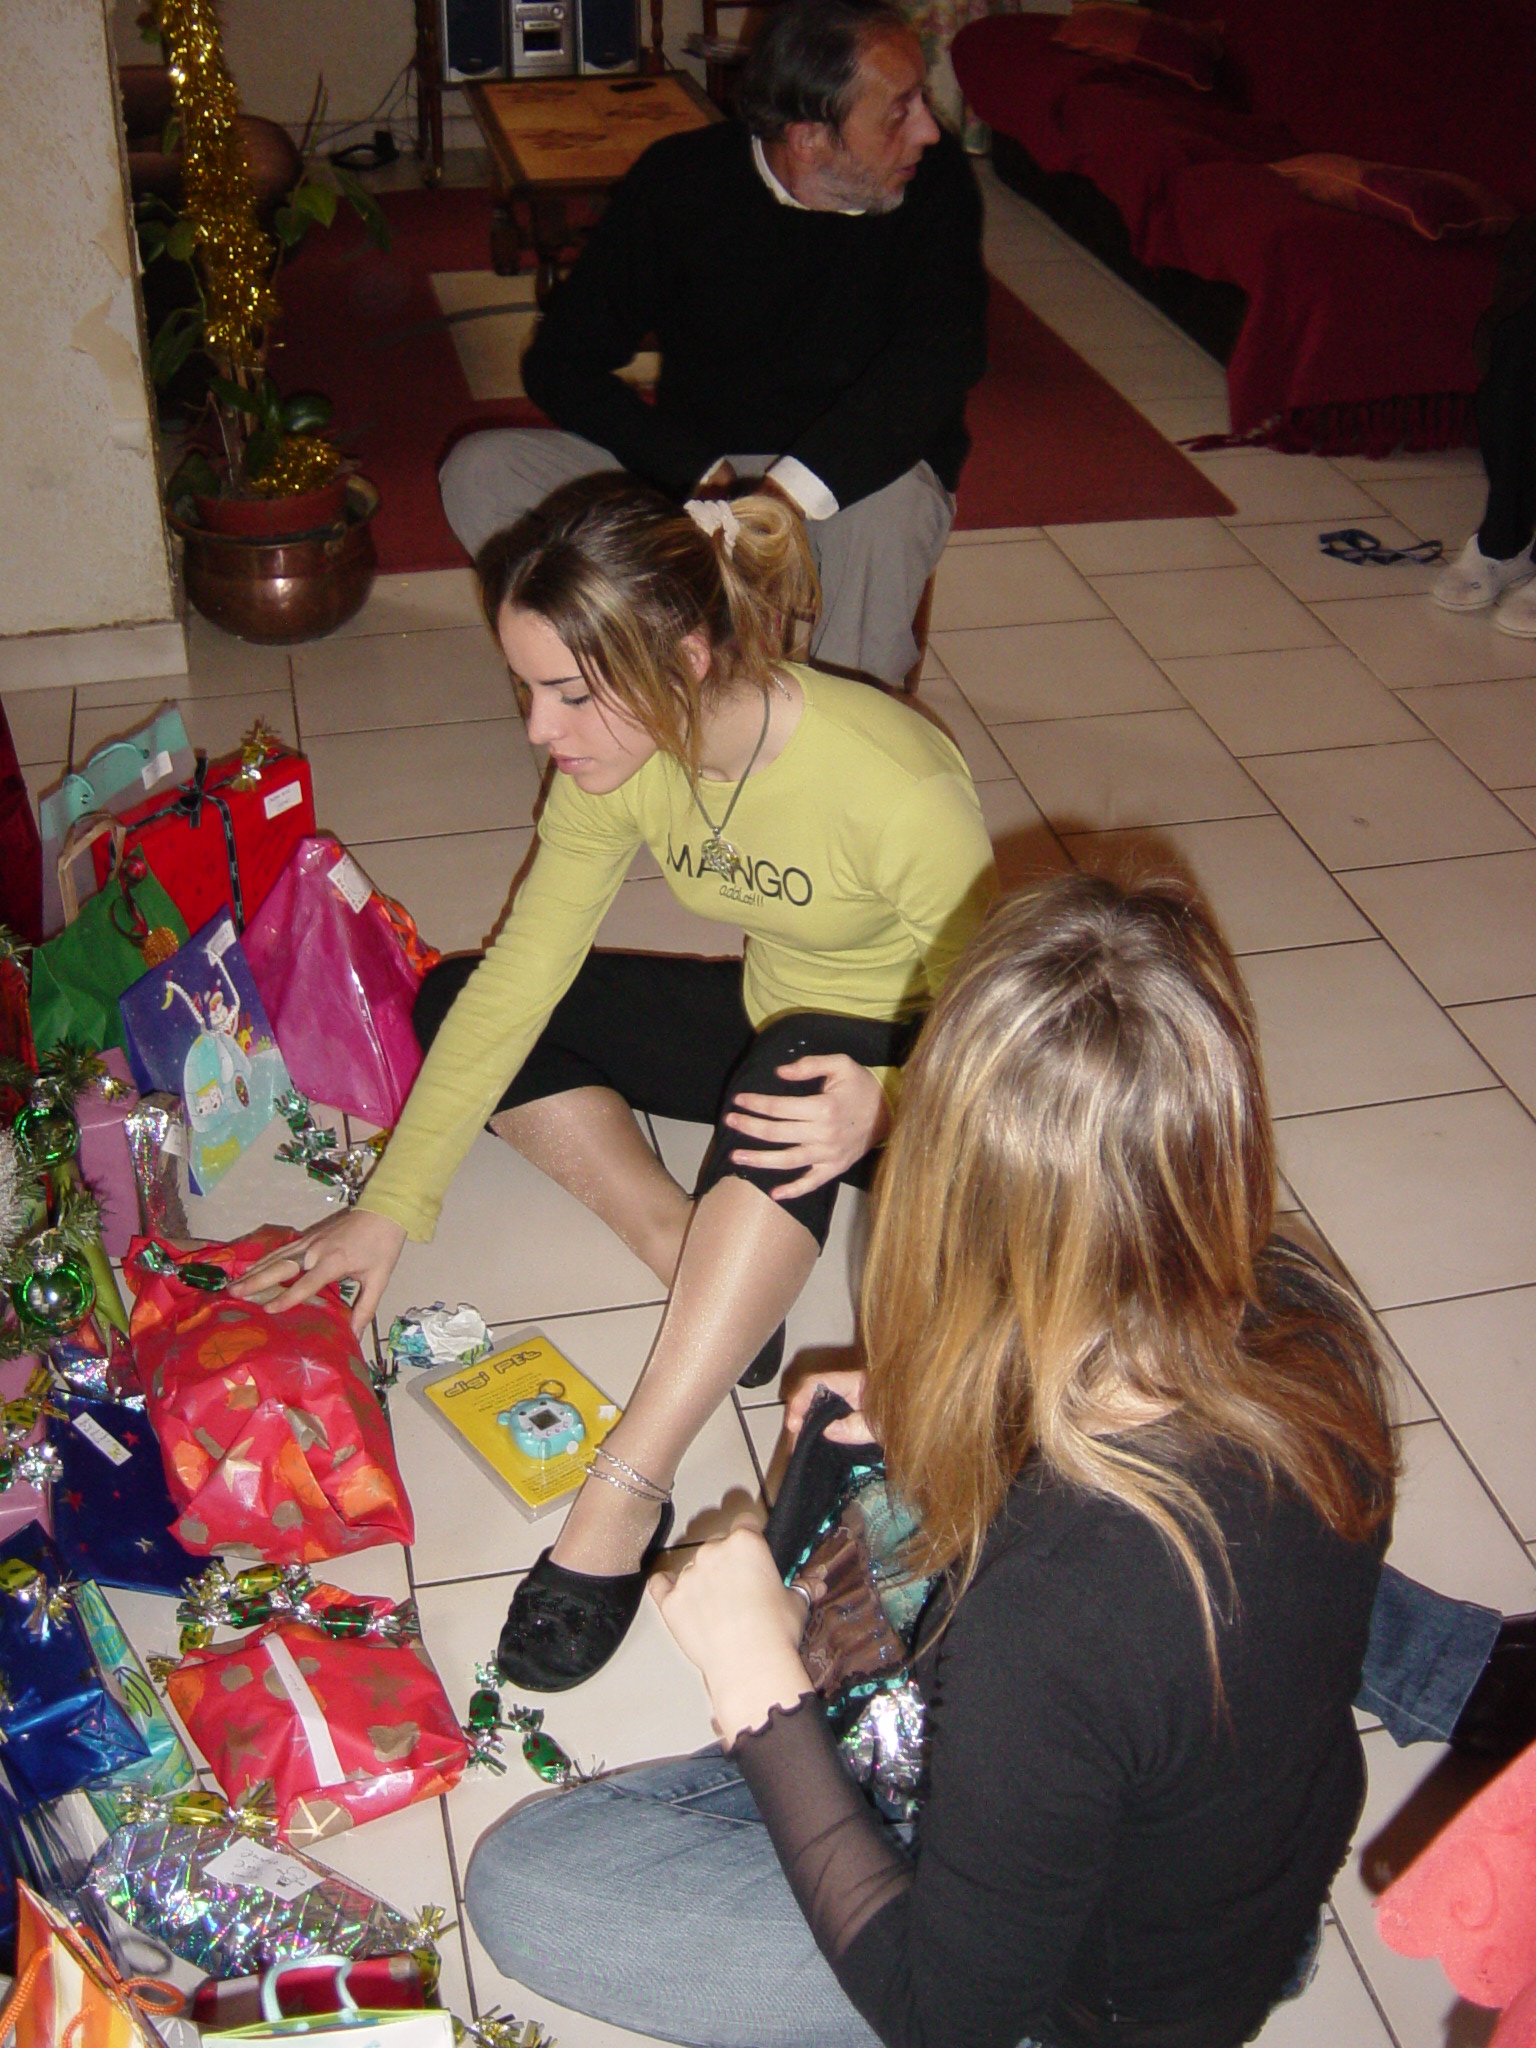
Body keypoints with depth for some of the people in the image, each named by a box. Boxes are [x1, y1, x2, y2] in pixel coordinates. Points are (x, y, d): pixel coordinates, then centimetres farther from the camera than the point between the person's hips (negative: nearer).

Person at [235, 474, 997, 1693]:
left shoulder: (895, 788, -33)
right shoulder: (619, 760, -15)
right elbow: (519, 976, -12)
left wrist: (884, 1102, -46)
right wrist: (391, 1210, -13)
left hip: (914, 1078, -6)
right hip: (769, 1024, 7)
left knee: (791, 1064, -42)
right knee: (460, 1000, -5)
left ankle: (624, 1496, -39)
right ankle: (698, 1259, -16)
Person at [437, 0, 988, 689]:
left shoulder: (935, 178, -13)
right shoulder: (682, 178, -10)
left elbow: (945, 352, -30)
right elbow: (560, 363, -9)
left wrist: (787, 495, -45)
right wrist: (696, 471, -27)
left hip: (868, 471, -2)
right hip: (691, 461, 2)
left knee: (884, 510, -39)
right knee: (480, 473, -17)